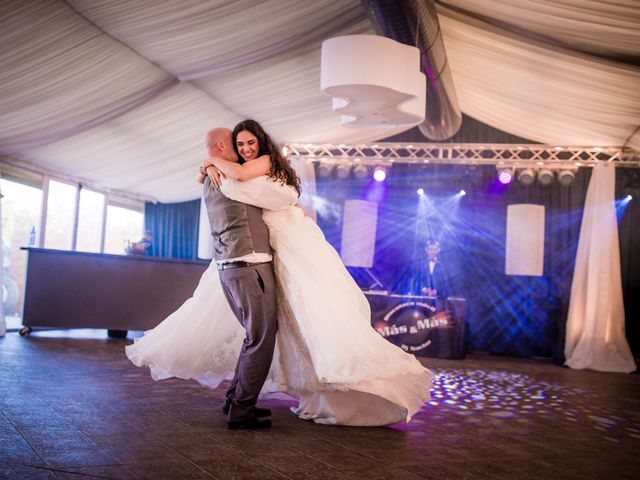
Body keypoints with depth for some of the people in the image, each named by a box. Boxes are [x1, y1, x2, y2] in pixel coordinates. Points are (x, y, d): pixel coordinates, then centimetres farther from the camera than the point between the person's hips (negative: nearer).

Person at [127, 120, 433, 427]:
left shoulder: (268, 161, -1)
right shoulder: (243, 169, 22)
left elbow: (239, 174, -18)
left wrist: (215, 160, -2)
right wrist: (210, 169, 2)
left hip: (293, 239, -8)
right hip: (264, 246, 8)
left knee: (313, 300, -19)